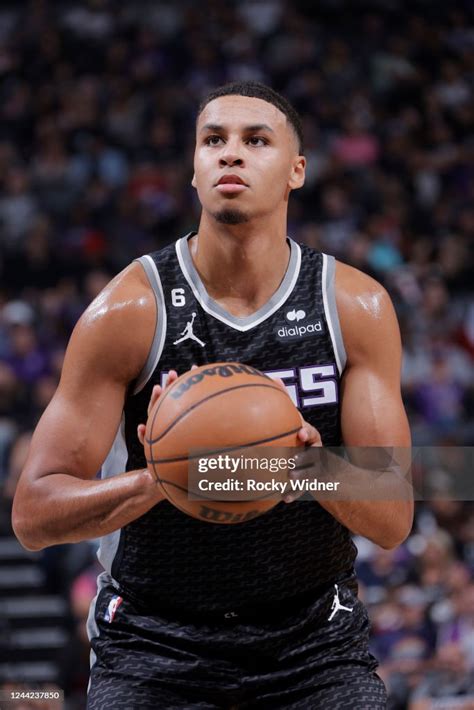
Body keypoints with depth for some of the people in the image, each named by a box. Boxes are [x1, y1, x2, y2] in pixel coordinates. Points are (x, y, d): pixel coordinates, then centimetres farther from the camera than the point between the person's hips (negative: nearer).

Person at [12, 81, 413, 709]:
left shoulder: (356, 306, -5)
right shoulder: (130, 309, -11)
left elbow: (393, 521, -6)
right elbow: (33, 514, -13)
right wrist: (159, 478, -30)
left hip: (314, 637, 2)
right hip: (153, 641, -1)